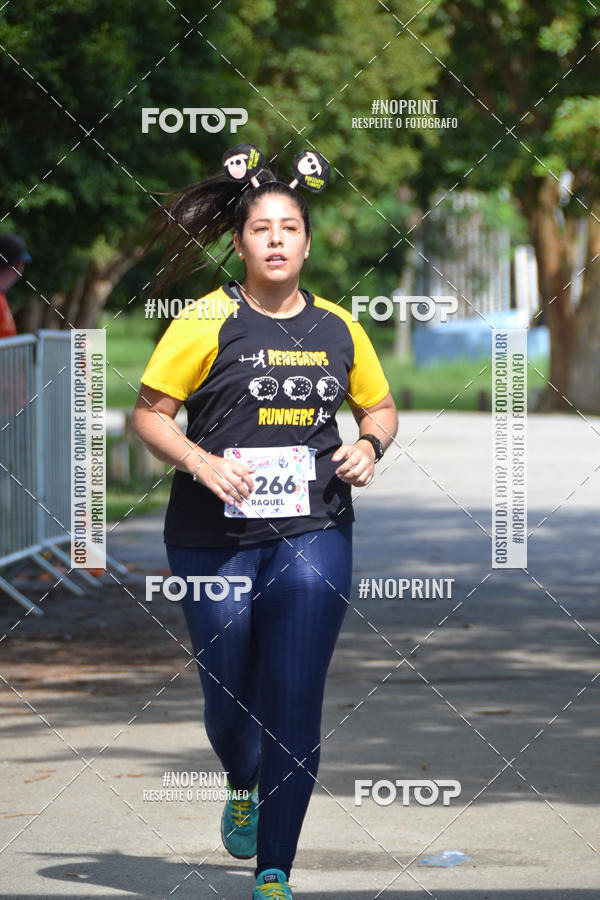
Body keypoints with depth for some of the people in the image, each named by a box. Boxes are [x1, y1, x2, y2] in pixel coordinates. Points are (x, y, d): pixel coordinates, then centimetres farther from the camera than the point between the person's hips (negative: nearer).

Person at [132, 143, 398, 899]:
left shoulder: (338, 328, 6)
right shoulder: (209, 322, -5)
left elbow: (380, 406, 20)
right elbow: (148, 415, -2)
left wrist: (367, 446, -1)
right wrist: (202, 463, -18)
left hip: (312, 533, 1)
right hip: (215, 539, -1)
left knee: (296, 708, -7)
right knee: (228, 697, 10)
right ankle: (244, 788, 45)